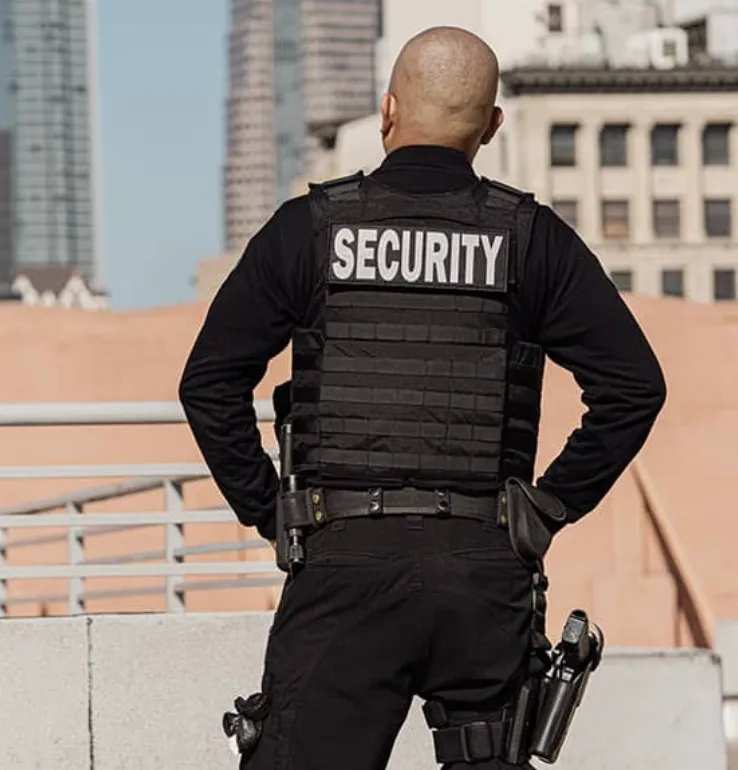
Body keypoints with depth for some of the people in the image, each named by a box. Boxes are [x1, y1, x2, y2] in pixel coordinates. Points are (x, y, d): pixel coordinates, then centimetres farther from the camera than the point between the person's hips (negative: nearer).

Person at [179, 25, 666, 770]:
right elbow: (633, 386, 0)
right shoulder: (532, 239, 4)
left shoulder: (309, 228, 3)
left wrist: (267, 512, 8)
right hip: (485, 563, 2)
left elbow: (210, 383, 1)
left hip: (344, 559, -1)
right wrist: (552, 506, 7)